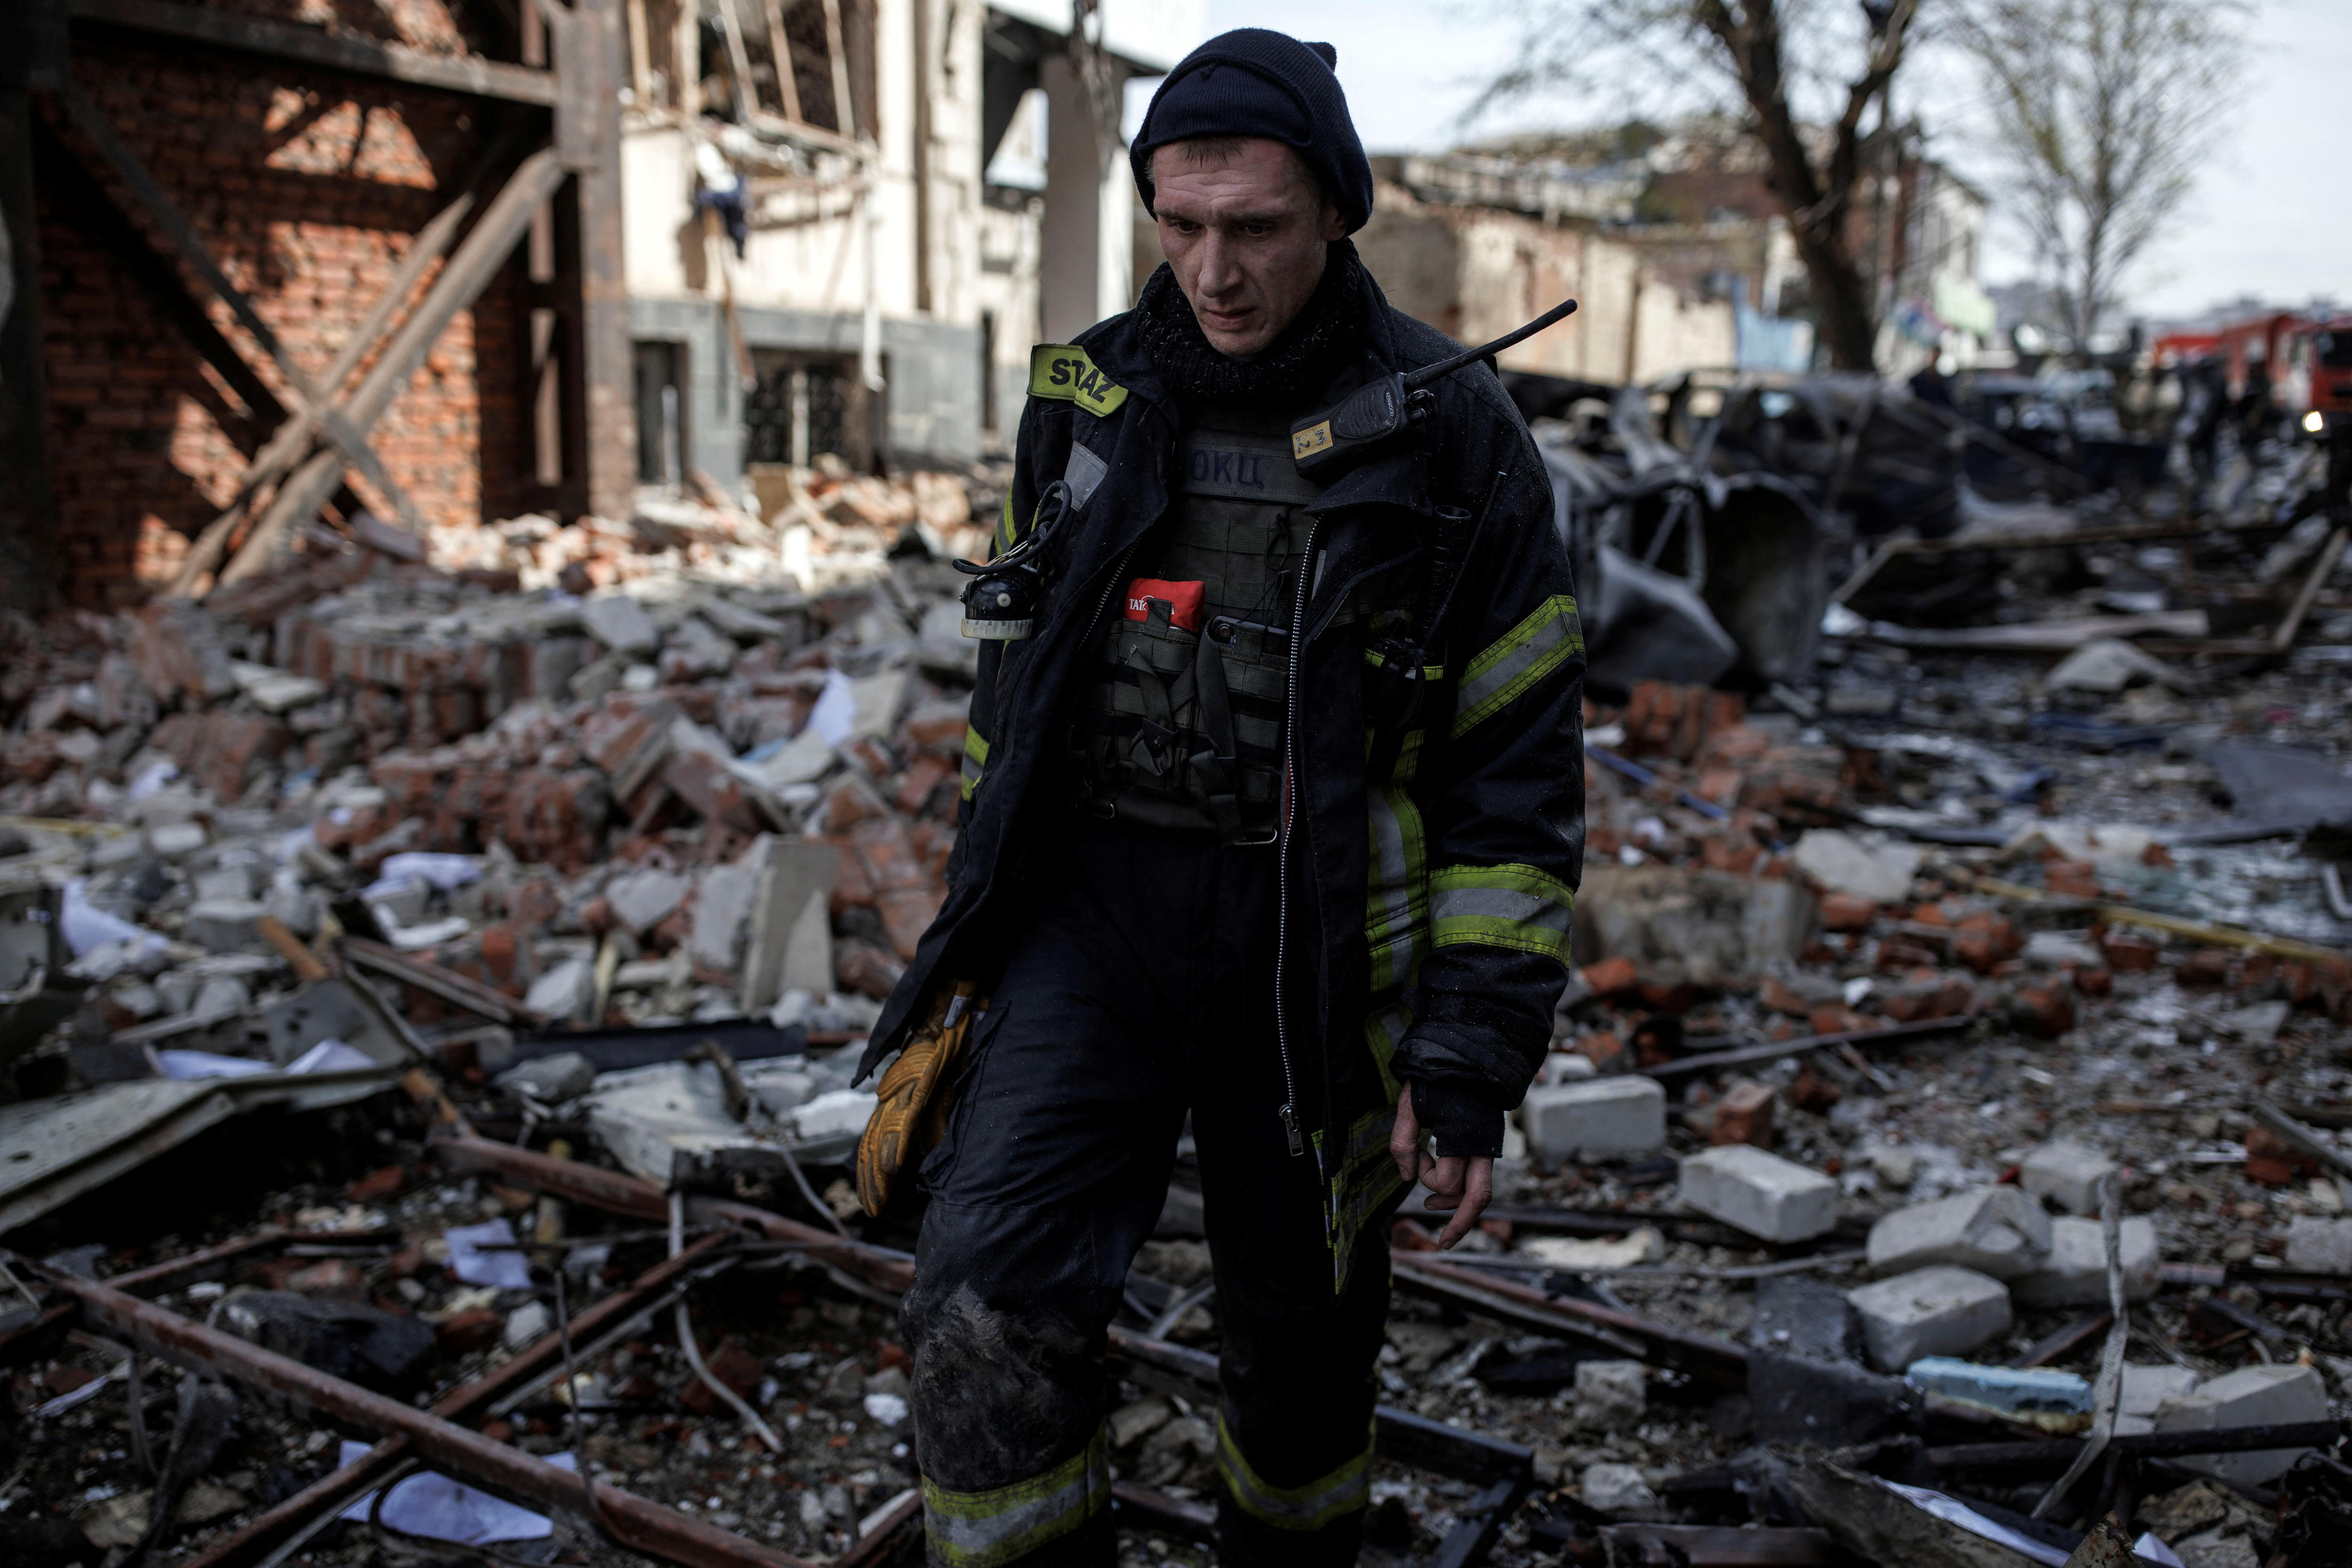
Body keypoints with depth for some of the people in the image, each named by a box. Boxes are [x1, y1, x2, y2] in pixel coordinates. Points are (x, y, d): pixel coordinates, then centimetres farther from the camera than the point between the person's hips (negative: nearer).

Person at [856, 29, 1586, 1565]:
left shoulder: (1452, 438, -6)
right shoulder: (1087, 398, 4)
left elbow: (1519, 767, -6)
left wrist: (1478, 1046, -10)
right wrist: (984, 901, 17)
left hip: (1304, 944, -1)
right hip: (1093, 903, 2)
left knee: (1300, 1328, 15)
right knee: (992, 1297, -14)